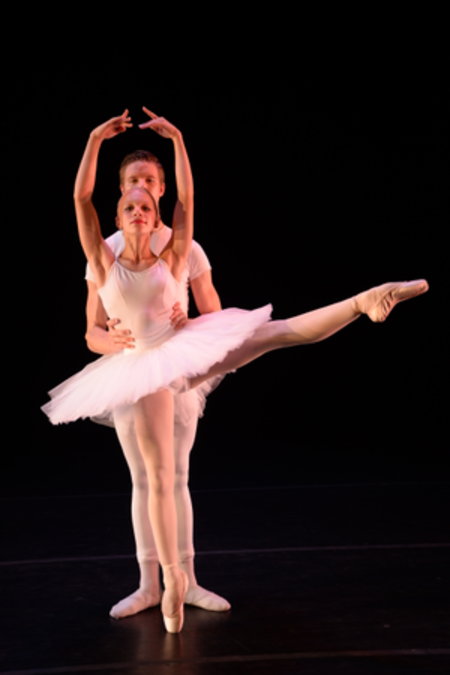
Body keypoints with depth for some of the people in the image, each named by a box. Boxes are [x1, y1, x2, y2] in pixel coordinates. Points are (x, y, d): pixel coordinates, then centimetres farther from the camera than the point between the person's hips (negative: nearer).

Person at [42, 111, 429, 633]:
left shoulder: (170, 260, 5)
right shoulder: (105, 263, 3)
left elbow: (187, 198, -2)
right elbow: (81, 198, -6)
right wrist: (96, 139, -10)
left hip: (189, 351, 1)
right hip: (148, 371, 0)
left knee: (280, 332, -18)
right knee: (159, 477, 0)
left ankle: (366, 299, -25)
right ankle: (172, 578, 9)